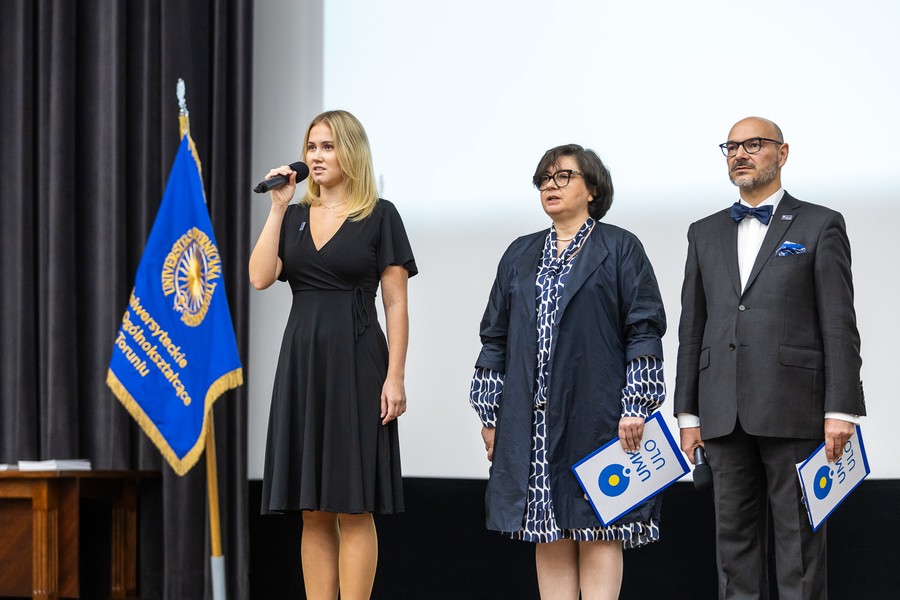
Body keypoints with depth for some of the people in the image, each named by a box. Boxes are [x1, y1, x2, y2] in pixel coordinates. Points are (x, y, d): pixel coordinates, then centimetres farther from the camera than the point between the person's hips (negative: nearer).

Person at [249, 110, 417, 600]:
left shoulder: (379, 216, 0)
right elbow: (260, 278, -2)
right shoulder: (294, 216, 13)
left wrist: (395, 376, -12)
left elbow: (396, 303, -4)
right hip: (301, 359, 5)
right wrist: (277, 207, -2)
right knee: (313, 511, 5)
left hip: (355, 362, -5)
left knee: (352, 509, -4)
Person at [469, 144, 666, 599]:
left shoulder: (620, 250, 3)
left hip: (596, 416, -4)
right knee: (549, 534, 5)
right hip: (533, 420, 4)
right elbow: (495, 336, 16)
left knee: (597, 530, -4)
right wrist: (490, 413, 11)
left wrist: (636, 407, -11)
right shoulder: (520, 255, 16)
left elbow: (644, 331, -4)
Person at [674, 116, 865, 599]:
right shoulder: (705, 234, 17)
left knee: (799, 540, -2)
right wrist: (688, 413, 9)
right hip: (724, 414, 4)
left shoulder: (819, 226, 4)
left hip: (793, 410, -4)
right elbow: (692, 328, 15)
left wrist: (840, 411, -9)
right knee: (735, 539, 6)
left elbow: (839, 325, -2)